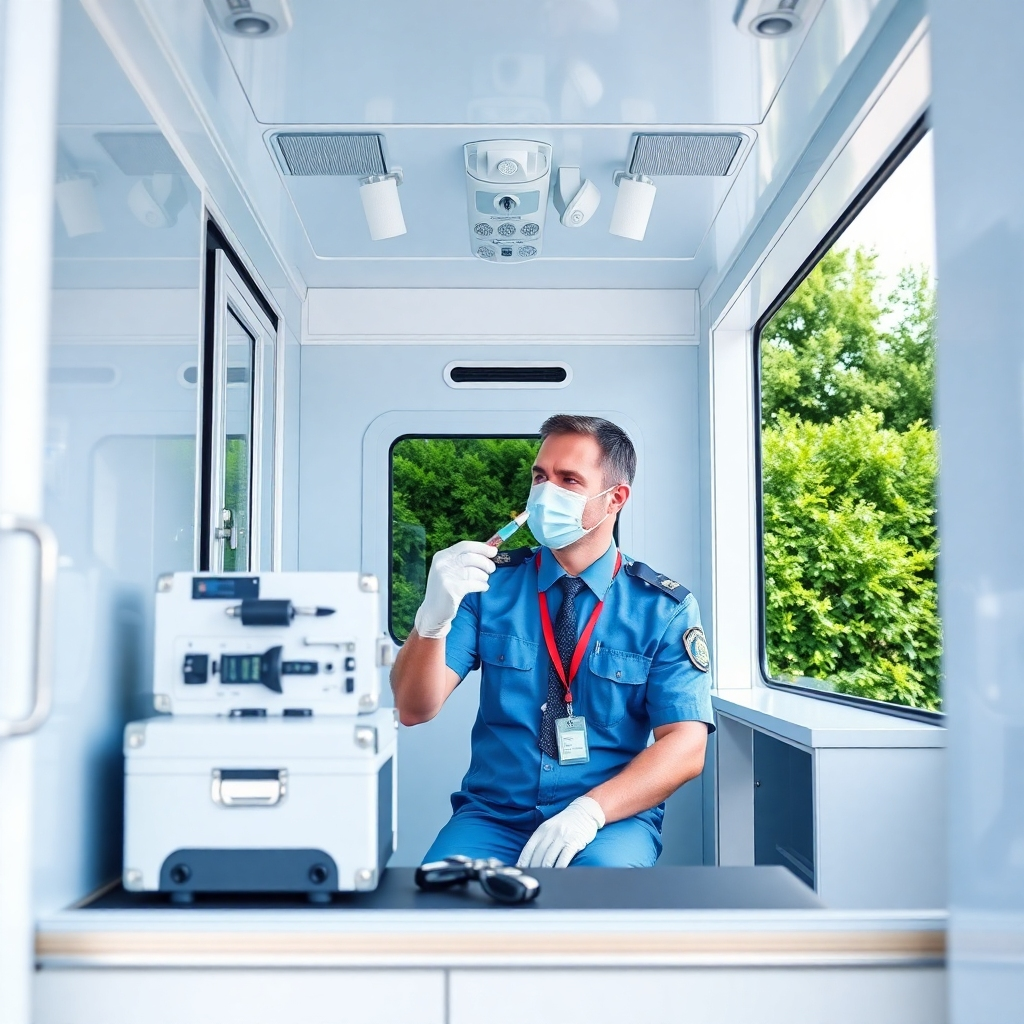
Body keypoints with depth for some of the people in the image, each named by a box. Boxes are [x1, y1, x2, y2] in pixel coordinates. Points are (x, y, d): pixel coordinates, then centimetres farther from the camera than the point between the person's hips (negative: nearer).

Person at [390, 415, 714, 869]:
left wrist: (590, 810, -22)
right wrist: (434, 618, -24)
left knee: (601, 867, -32)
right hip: (492, 815, 0)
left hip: (613, 821, 0)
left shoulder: (666, 609, 0)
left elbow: (686, 747, -7)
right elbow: (414, 710, -4)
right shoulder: (490, 585, 3)